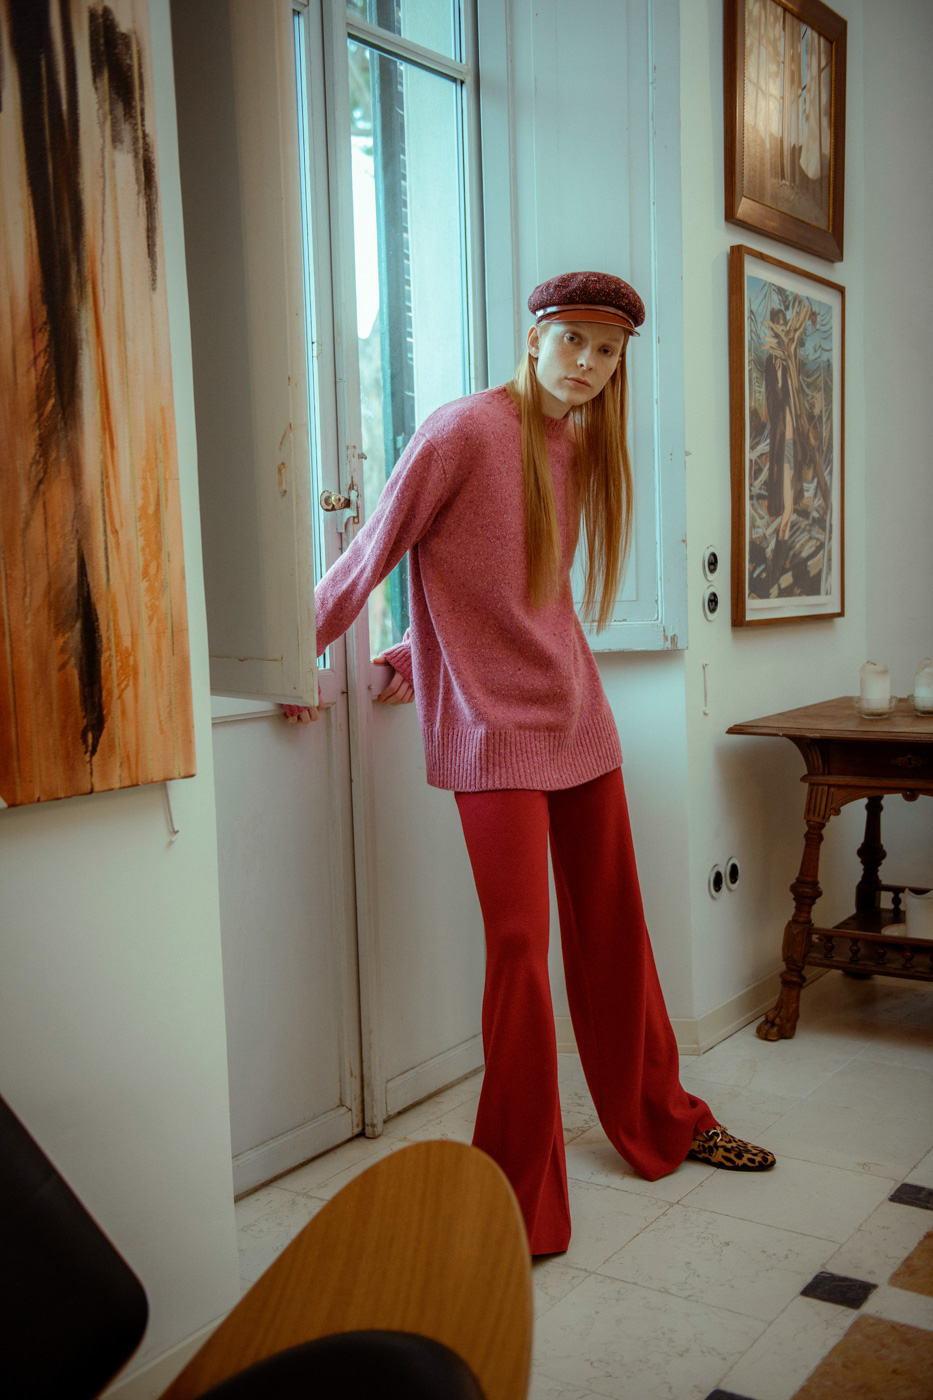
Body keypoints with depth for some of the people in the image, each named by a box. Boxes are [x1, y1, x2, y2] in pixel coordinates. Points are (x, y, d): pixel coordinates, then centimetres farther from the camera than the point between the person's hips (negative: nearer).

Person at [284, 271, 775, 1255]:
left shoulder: (583, 446, 11)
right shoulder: (466, 431, -11)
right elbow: (372, 553, -7)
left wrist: (412, 658, 11)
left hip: (578, 715, 7)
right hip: (495, 730, -7)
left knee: (613, 925, 15)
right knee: (520, 945, -6)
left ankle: (662, 1123, 34)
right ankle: (522, 1197, 10)